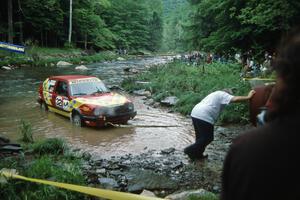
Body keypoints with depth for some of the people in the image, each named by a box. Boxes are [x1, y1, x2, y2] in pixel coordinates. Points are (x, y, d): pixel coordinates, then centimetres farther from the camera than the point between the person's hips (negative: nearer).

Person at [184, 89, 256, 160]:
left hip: (195, 114, 10)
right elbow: (235, 99, -12)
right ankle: (190, 150, 2)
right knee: (208, 138, 0)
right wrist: (248, 97, -5)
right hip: (204, 117, -10)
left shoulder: (216, 94, 30)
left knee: (201, 137, 20)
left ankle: (197, 154, 27)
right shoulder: (223, 94, 2)